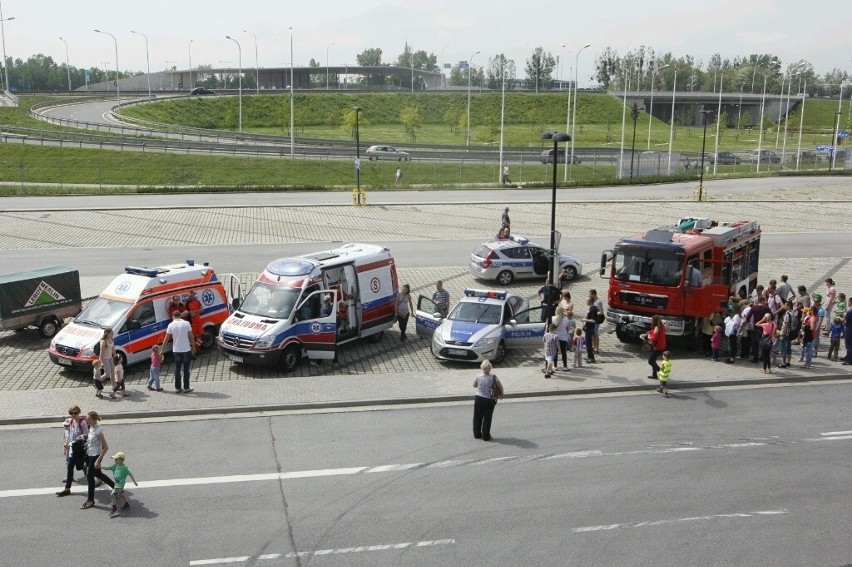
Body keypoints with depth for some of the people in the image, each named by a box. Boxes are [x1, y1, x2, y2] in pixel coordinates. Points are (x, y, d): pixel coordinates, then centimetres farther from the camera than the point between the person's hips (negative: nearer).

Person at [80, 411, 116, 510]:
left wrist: (98, 460, -22)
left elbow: (106, 447, -23)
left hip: (95, 455, -9)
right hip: (89, 454, 9)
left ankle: (90, 500, 18)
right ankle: (116, 487, 40)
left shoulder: (98, 431, -27)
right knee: (98, 474, 22)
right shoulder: (91, 427, -3)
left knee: (89, 476, 2)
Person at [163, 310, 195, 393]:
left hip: (176, 350, 1)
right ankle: (186, 388, 11)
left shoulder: (171, 325, -4)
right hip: (186, 349, -1)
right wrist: (193, 347, 7)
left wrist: (163, 348, 10)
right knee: (186, 369, 8)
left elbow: (166, 338, -1)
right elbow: (191, 337, -4)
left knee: (177, 369, 13)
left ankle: (177, 387, 16)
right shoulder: (186, 323, -6)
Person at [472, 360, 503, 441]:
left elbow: (474, 385, 3)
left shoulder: (478, 377, -13)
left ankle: (477, 434, 24)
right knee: (487, 419, 10)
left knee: (477, 418, 16)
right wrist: (501, 394, 13)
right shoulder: (493, 377, -15)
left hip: (479, 399, 1)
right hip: (489, 400, -1)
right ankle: (485, 436, 14)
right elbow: (500, 387, -5)